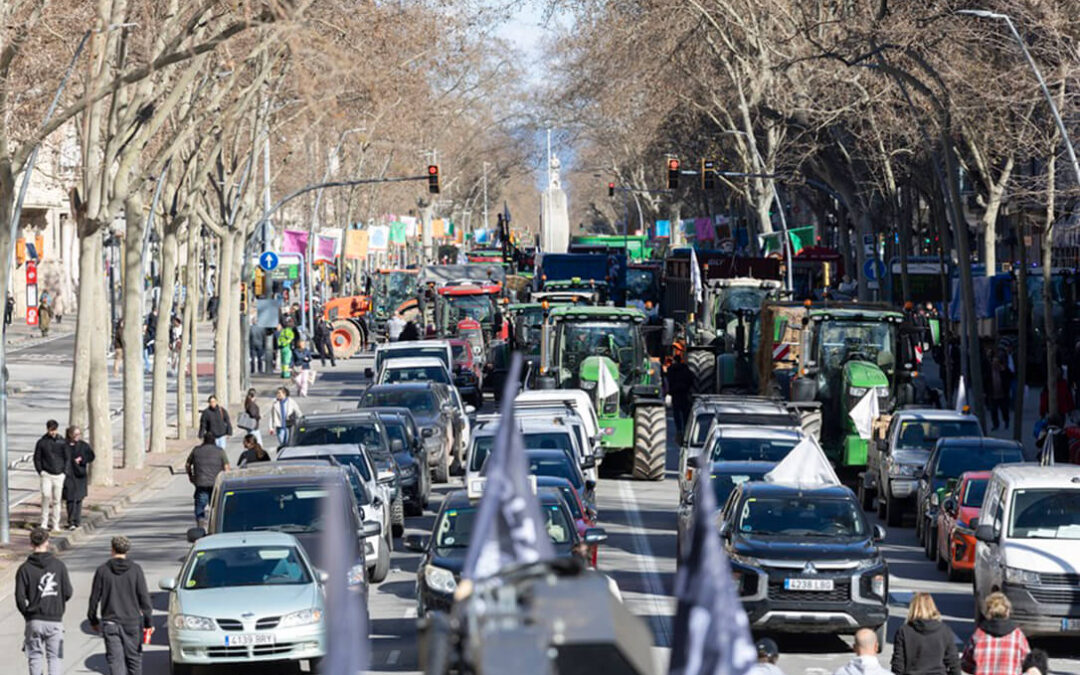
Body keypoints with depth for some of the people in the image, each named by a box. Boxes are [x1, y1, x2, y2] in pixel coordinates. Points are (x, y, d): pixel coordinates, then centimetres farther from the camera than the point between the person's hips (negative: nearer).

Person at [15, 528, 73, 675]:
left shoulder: (25, 569, -5)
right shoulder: (59, 566, -3)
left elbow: (20, 598, -9)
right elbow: (68, 593, -2)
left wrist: (27, 613, 8)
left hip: (34, 622, 0)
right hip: (55, 620, 0)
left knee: (35, 657, 9)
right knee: (54, 657, 7)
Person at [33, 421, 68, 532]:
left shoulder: (62, 442, 4)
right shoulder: (42, 442, 0)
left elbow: (67, 458, 9)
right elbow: (37, 458, 5)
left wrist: (64, 472, 0)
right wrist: (40, 471, -4)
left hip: (59, 475, 2)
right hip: (46, 475, -2)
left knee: (57, 500, 4)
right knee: (46, 495, -20)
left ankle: (56, 524, 12)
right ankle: (44, 522, -12)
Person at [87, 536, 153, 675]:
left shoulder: (103, 570, -2)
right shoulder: (135, 570, -3)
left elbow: (94, 599, 1)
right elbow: (144, 597, -4)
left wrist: (93, 620, 15)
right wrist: (148, 622, 1)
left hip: (110, 623, -1)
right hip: (132, 622, 1)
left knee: (115, 659, -3)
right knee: (134, 658, 13)